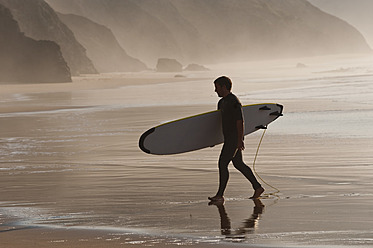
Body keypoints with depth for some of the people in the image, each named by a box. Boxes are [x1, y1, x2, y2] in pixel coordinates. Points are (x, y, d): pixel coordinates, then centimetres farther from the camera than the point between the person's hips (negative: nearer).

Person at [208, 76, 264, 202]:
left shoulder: (234, 101, -15)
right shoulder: (222, 102, 15)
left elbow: (240, 121, -20)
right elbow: (220, 119, 26)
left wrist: (240, 139, -24)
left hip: (234, 139, -10)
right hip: (229, 139, 10)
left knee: (222, 164, -10)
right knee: (238, 164, 14)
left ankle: (220, 195, -7)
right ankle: (258, 187, 21)